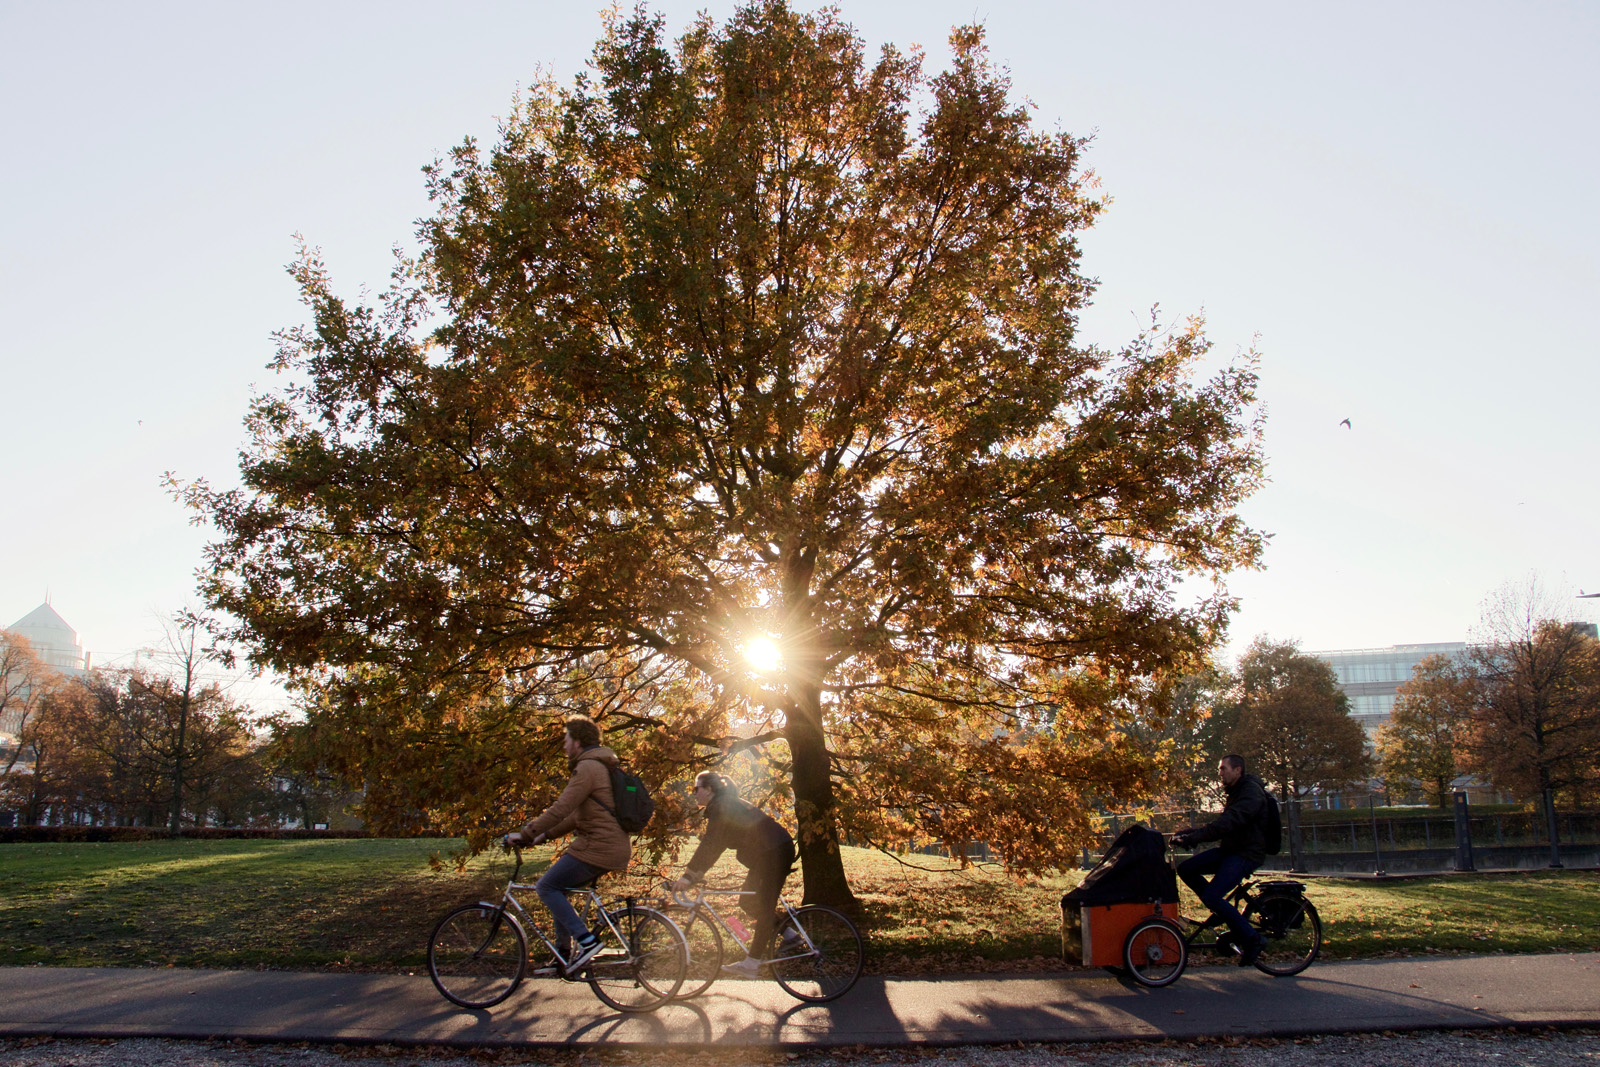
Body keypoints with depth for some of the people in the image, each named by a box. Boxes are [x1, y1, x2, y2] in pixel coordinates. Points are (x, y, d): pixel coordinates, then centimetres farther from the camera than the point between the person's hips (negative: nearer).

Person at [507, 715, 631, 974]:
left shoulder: (588, 768, -13)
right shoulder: (600, 766, 20)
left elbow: (560, 809, -20)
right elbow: (578, 814, 22)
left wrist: (524, 834, -13)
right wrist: (545, 835, 18)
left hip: (598, 849, -10)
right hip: (615, 847, 10)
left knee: (546, 887, -3)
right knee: (557, 888, 19)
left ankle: (586, 940, -9)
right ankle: (564, 953, 22)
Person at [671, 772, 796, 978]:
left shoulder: (722, 806, -14)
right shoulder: (725, 805, 16)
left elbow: (710, 844, -22)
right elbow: (713, 845, 19)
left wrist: (689, 876, -23)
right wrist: (697, 874, 15)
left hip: (776, 851, -10)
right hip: (767, 853, 10)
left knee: (764, 906, -9)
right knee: (748, 901, 13)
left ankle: (752, 963, -9)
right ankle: (789, 934, 18)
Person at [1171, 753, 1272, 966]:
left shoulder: (1251, 791, -15)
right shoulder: (1235, 792, 17)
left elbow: (1230, 821, -29)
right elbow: (1223, 824, 17)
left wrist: (1195, 836, -34)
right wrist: (1195, 830, 1)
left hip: (1246, 854, -9)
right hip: (1229, 849, 9)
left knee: (1211, 896, -21)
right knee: (1186, 869, -4)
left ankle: (1252, 938, -6)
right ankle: (1223, 911, 9)